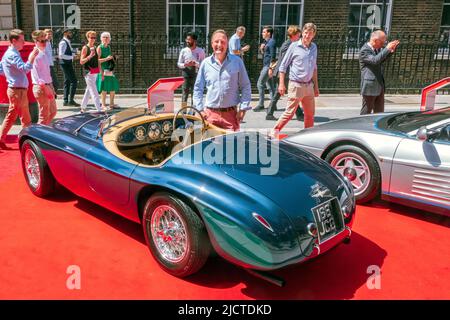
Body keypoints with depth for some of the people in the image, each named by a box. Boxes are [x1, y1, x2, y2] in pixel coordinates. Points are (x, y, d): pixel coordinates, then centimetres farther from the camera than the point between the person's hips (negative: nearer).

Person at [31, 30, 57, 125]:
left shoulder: (44, 53, 12)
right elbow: (36, 75, -19)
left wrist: (51, 87, 16)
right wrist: (45, 88, -21)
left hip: (48, 86, 9)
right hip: (41, 88, -9)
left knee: (53, 111, 19)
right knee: (44, 114, -1)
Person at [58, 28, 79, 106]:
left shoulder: (67, 42, 16)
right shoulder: (63, 42, -14)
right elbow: (61, 55, -22)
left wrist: (74, 52, 7)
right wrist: (72, 57, -19)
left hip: (68, 64, 10)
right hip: (65, 64, -10)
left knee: (67, 82, 11)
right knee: (74, 81, -12)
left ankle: (66, 101, 16)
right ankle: (71, 100, -10)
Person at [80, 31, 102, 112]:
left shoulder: (95, 47, 14)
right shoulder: (85, 48, -6)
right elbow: (81, 62, -10)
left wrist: (100, 70, 16)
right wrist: (90, 56, -23)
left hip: (95, 72, 7)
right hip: (89, 72, -7)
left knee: (89, 90, 13)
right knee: (94, 91, -10)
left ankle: (83, 107, 23)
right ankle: (99, 109, -13)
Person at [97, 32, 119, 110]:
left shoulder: (108, 47, 15)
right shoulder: (99, 48, -8)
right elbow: (97, 60, -15)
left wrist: (112, 58, 11)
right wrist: (106, 59, -19)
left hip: (110, 70, 8)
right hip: (103, 70, -8)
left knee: (114, 86, 8)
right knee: (105, 88, -6)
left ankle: (111, 104, 19)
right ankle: (103, 105, 4)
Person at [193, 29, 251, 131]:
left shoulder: (237, 62, 3)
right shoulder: (206, 63, 6)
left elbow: (246, 86, 7)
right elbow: (198, 88, 12)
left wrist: (243, 108, -1)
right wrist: (200, 109, 3)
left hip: (231, 113, -1)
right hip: (210, 113, 1)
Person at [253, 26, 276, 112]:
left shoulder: (271, 42, -12)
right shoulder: (266, 42, 16)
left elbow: (273, 56, -18)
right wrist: (262, 48, 4)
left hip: (268, 66, -10)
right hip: (265, 66, 10)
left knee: (260, 84, -9)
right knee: (270, 85, 10)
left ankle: (261, 104, -4)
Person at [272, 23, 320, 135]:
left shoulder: (314, 47, 10)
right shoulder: (294, 46, -6)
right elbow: (283, 66, -3)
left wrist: (316, 85, 16)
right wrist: (281, 84, -9)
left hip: (309, 85, 6)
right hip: (296, 85, -6)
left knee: (310, 113, 12)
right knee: (289, 112, -7)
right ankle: (275, 131, 5)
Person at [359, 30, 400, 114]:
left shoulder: (378, 49, 12)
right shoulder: (364, 50, -15)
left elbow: (382, 59, 24)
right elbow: (375, 60, -29)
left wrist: (391, 51, 8)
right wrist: (387, 49, -25)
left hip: (380, 85, 9)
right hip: (370, 86, -9)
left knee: (379, 112, 12)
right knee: (366, 112, 2)